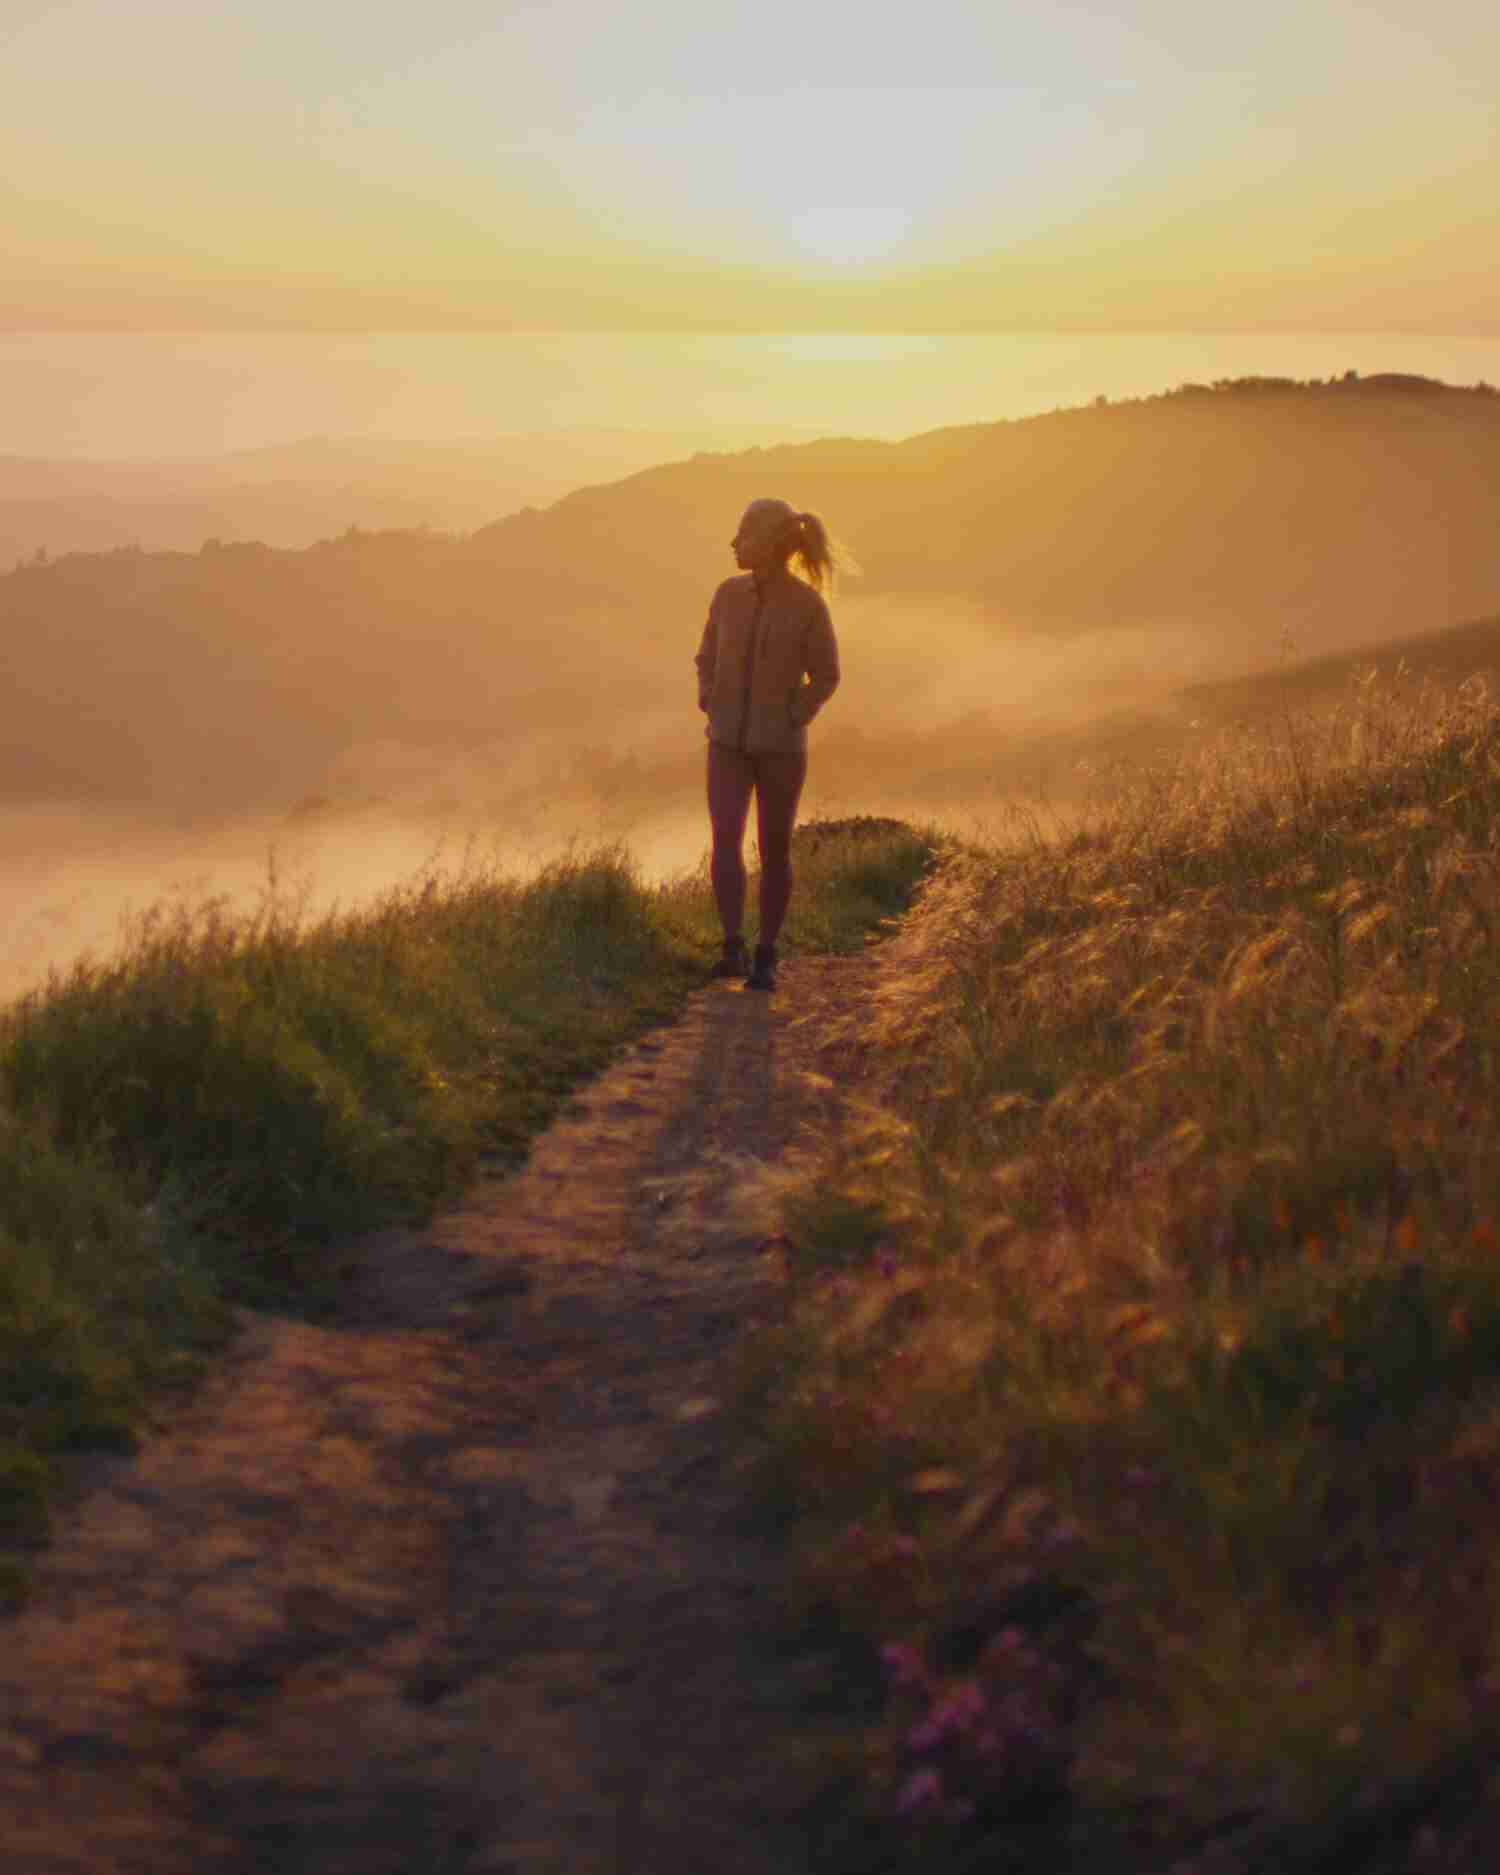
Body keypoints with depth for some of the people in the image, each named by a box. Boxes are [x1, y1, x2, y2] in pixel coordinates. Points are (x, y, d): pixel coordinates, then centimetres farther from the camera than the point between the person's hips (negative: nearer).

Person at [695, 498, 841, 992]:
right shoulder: (729, 593, 0)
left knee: (774, 852, 4)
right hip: (729, 743, 3)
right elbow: (708, 659, 13)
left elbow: (826, 676, -2)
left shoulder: (809, 605, -11)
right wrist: (710, 706, -1)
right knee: (725, 841, -15)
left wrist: (793, 720, -11)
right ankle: (732, 950, -13)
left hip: (780, 746, -3)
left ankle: (765, 957, 16)